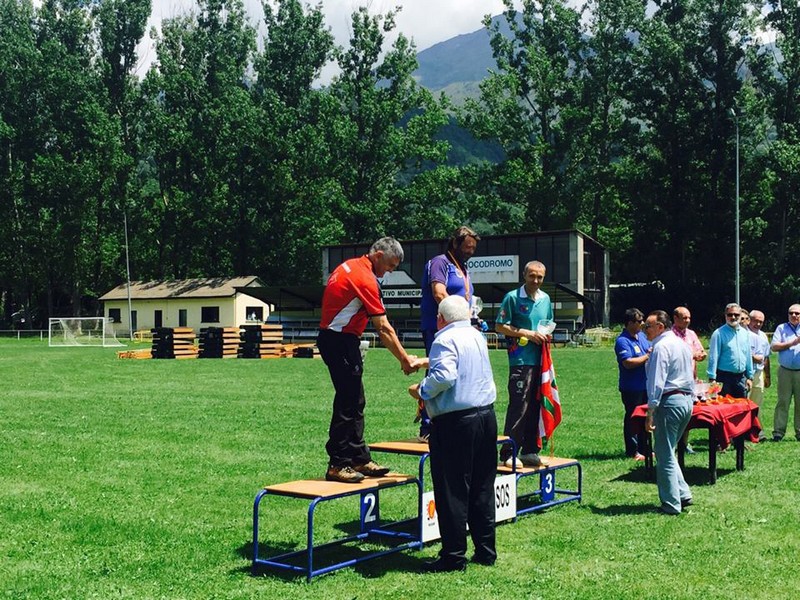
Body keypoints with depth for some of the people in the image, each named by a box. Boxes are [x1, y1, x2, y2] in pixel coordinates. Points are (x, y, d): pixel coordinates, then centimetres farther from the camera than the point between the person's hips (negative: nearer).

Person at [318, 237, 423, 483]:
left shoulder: (349, 266, 12)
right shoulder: (365, 279, -17)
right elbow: (384, 328, -17)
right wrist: (404, 359, -12)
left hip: (331, 337, 10)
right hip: (341, 341, -10)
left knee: (355, 402, 13)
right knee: (348, 403, -6)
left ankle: (359, 459, 18)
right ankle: (337, 465, -1)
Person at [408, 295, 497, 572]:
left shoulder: (445, 339, -12)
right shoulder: (477, 336, 14)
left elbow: (444, 375, -26)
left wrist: (422, 390, -9)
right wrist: (425, 362, 41)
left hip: (455, 422, -8)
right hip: (486, 416, 8)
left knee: (452, 492, -1)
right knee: (483, 489, 14)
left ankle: (454, 557, 4)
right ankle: (485, 551, 20)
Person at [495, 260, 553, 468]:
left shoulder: (546, 299, 15)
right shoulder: (513, 297, -4)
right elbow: (500, 327, -6)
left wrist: (546, 334, 4)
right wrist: (527, 333, -12)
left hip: (540, 360, 7)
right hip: (520, 360, -7)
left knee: (536, 407, 9)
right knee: (518, 407, -9)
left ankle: (530, 451, 18)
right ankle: (508, 453, -3)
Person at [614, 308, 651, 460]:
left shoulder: (642, 336, 10)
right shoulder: (622, 341, -17)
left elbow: (650, 350, 22)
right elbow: (628, 363, -26)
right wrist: (647, 356, -18)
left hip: (646, 385, 8)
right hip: (631, 388, -8)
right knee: (632, 419, 1)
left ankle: (644, 448, 25)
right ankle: (632, 451, 9)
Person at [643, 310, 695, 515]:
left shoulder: (661, 347, -14)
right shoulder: (682, 343, 15)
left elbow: (656, 383, -19)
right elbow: (691, 376, 20)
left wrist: (650, 413, -17)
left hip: (670, 401, -9)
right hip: (687, 400, 9)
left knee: (665, 455, -1)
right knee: (669, 452, 19)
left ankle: (671, 504, 3)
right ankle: (683, 494, 17)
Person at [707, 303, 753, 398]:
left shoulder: (744, 333, 12)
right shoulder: (719, 333, -6)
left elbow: (748, 356, 15)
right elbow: (713, 357, -9)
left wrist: (750, 377, 13)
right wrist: (712, 378, -14)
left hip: (741, 377, 6)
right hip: (725, 377, -5)